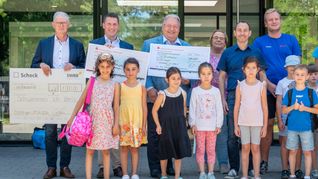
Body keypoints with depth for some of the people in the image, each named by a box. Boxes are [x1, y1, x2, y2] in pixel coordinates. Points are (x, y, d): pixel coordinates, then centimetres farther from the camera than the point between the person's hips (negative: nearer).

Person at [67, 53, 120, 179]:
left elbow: (116, 106, 3)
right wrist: (72, 117, -4)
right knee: (90, 151, 2)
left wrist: (116, 124, -1)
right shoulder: (92, 82, 2)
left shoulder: (114, 85, 2)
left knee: (106, 151, 7)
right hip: (92, 120, 0)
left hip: (107, 121, 0)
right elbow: (81, 100, 1)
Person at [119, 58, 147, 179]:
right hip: (123, 122, 0)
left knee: (135, 149, 6)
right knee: (124, 148, 3)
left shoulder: (141, 88, 4)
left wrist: (144, 124, 0)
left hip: (137, 122, 0)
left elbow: (144, 107, 4)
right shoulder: (120, 86, 3)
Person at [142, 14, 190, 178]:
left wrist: (188, 80, -9)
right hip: (155, 96, -2)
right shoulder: (149, 44, 7)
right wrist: (149, 88, -11)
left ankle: (169, 165, 18)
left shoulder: (187, 47, 13)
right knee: (154, 133, 1)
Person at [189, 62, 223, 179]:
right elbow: (192, 108, -1)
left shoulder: (216, 91, 3)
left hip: (212, 126, 1)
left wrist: (218, 124, -1)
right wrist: (192, 123, -6)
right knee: (200, 150, 4)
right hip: (199, 125, 0)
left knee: (211, 150, 5)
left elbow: (219, 109, 3)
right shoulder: (195, 91, 0)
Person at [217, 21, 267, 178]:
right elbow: (222, 77, 9)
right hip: (233, 96, 0)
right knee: (232, 134, -2)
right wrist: (223, 99, 0)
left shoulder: (256, 53, 11)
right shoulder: (227, 53, 10)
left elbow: (262, 75, 12)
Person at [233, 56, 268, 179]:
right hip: (243, 122, 1)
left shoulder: (261, 86, 0)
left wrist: (265, 125, 0)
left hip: (257, 122, 0)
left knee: (255, 148, 3)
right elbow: (236, 106, 3)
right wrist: (236, 125, 0)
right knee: (245, 148, 4)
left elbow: (264, 107, 2)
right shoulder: (240, 86, 1)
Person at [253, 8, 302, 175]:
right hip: (268, 89, -1)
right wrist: (269, 85, -11)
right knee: (267, 124, 1)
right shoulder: (259, 42, 7)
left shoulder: (291, 39, 10)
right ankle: (264, 161, 9)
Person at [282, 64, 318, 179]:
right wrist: (292, 107, -14)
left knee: (307, 152, 4)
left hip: (306, 127, -1)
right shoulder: (290, 92, 3)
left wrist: (305, 108, -15)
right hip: (292, 127, 1)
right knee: (292, 151, 9)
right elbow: (283, 110, 4)